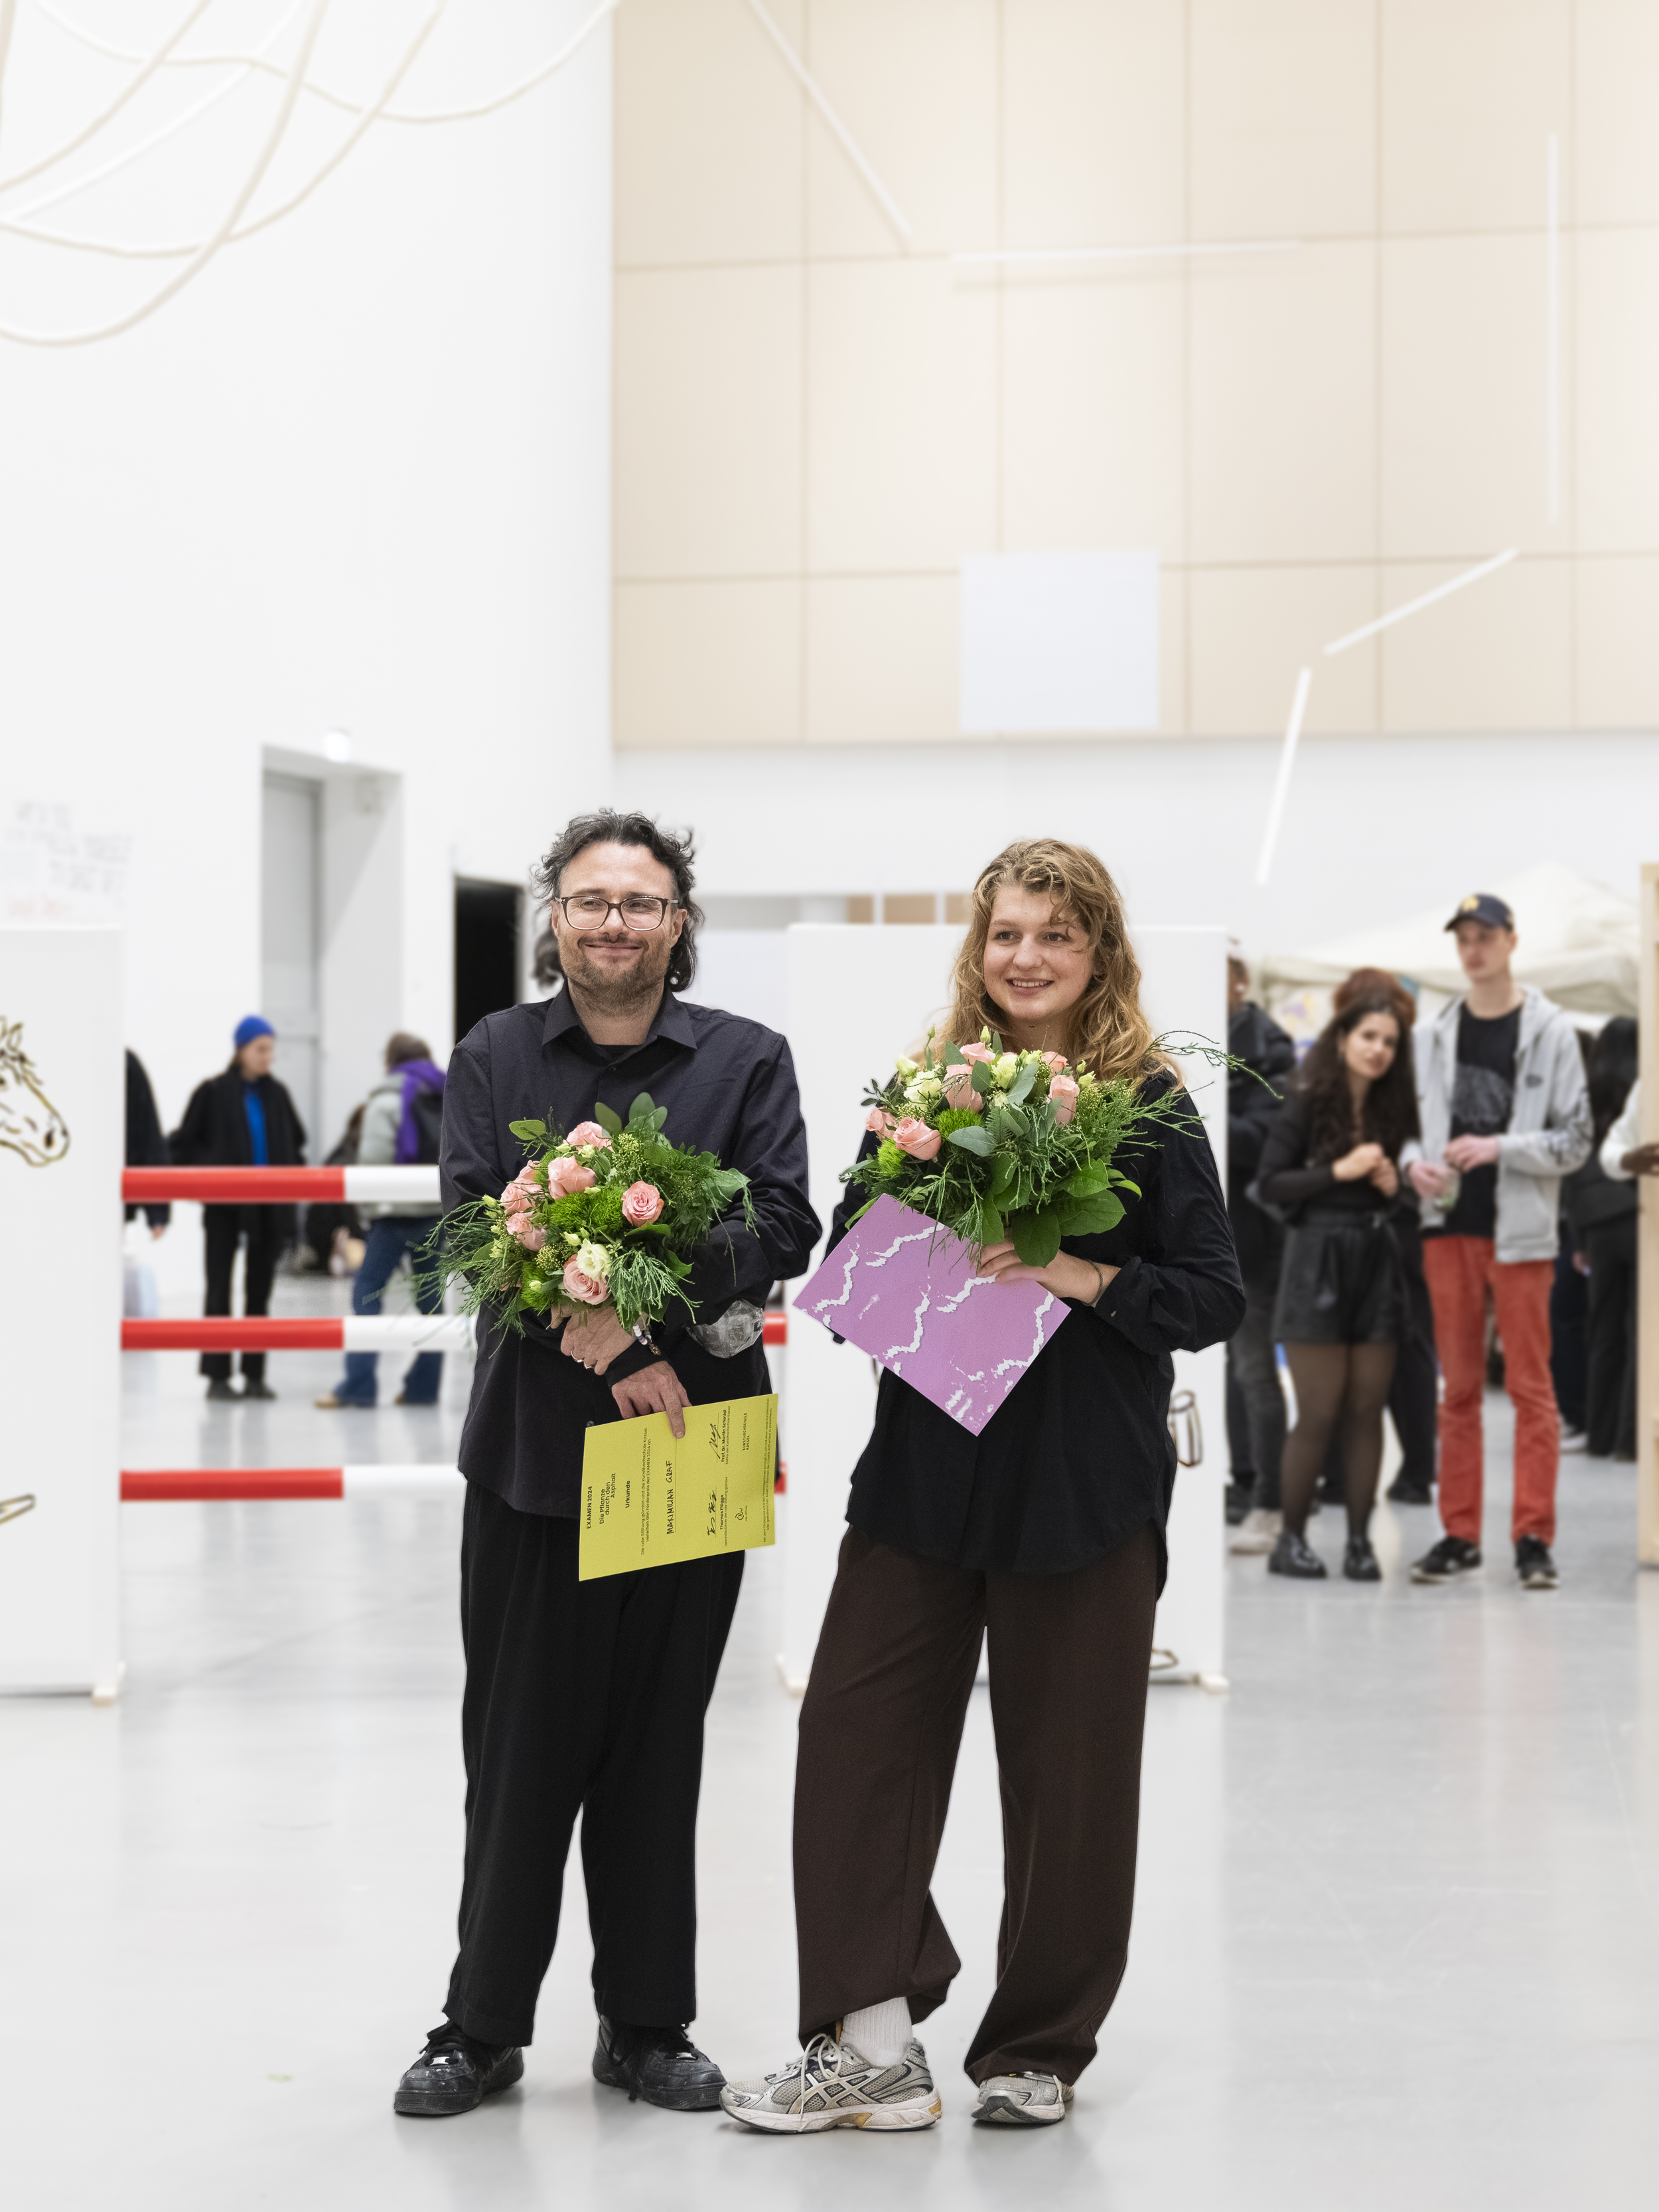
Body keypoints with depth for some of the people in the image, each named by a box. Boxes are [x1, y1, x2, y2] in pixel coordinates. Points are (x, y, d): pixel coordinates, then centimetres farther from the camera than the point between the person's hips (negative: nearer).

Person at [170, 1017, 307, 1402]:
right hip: (225, 1207, -4)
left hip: (270, 1209, 4)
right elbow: (183, 1144, -2)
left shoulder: (276, 1095, 7)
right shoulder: (213, 1093, -4)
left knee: (259, 1290, 7)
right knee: (220, 1290, -1)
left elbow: (294, 1143, 19)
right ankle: (217, 1376, 3)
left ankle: (255, 1374, 12)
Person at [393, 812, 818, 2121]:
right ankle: (484, 2029, 16)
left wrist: (633, 1302, -22)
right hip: (530, 1441, 0)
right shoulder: (496, 1056, 8)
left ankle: (648, 2028, 20)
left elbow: (781, 1234, -8)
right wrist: (607, 1349, -17)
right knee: (518, 1748, 4)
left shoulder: (748, 1061, 5)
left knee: (658, 1749, 8)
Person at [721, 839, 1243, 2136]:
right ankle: (874, 2048, 7)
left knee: (1067, 1768, 5)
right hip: (926, 1463, 3)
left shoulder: (1149, 1107, -3)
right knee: (856, 1734, -1)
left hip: (1084, 1484, -3)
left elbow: (1216, 1300, -6)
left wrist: (1084, 1276, -19)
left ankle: (1040, 2051, 21)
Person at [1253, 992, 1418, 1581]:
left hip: (1376, 1261, 4)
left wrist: (1393, 1183, -4)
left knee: (1367, 1410, 3)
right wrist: (1339, 1171, -16)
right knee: (1319, 1411, -4)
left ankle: (1360, 1540, 9)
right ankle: (1290, 1538, 9)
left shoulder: (1393, 1109, 8)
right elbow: (1270, 1183, -8)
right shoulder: (1307, 1102, -4)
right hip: (1317, 1260, -4)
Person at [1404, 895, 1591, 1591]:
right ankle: (1460, 1532, 13)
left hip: (1521, 1229, -4)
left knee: (1530, 1386, -2)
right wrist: (1417, 1164, -3)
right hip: (1449, 1227, 4)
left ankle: (1534, 1536, 1)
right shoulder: (1438, 1033, 11)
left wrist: (1500, 1148, -15)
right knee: (1459, 1387, 8)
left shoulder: (1549, 1030, -1)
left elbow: (1574, 1138, -3)